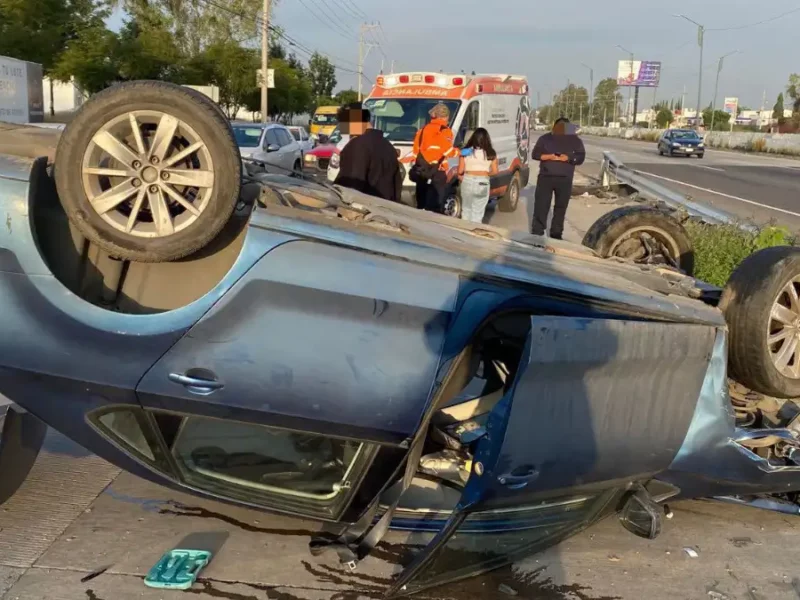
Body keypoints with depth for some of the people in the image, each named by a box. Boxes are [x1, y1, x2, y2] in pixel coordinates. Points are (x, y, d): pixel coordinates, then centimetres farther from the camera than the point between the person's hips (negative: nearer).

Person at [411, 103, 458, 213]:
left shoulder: (423, 130, 16)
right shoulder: (445, 131, -4)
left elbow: (415, 151, 15)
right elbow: (448, 151, -14)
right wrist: (461, 152, 2)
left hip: (421, 171, 6)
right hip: (436, 173, -6)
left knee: (421, 205, 12)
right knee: (436, 206, -6)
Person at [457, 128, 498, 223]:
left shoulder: (465, 151, 1)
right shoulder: (491, 153, 3)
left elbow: (460, 171, 1)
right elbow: (495, 171, 4)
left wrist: (460, 176, 22)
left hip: (468, 181, 0)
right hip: (483, 183, 0)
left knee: (466, 210, 17)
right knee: (477, 213, 4)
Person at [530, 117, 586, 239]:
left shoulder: (575, 141, 4)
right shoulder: (545, 138, 4)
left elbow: (581, 158, -1)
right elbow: (535, 154, 1)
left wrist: (567, 158, -20)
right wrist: (549, 156, -16)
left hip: (565, 180, 1)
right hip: (545, 177, -1)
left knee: (561, 207, 6)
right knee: (541, 205, -2)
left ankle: (556, 234, 16)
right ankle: (537, 233, 4)